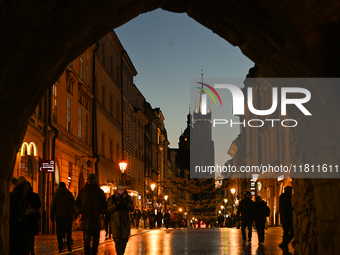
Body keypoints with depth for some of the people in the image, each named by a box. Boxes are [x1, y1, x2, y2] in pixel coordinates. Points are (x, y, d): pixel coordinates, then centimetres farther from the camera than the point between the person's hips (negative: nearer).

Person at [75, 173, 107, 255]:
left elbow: (104, 205, 13)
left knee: (96, 241, 6)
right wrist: (80, 210, 1)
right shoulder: (82, 191, 9)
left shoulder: (100, 192, 8)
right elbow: (77, 203, 18)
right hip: (85, 220, -1)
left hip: (96, 220, 1)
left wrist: (101, 211, -5)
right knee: (86, 240, -10)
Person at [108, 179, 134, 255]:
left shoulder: (128, 197, 9)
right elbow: (109, 210, -1)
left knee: (124, 240, 4)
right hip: (116, 222, -2)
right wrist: (116, 204, -17)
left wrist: (125, 203, -20)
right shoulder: (112, 198, 7)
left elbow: (132, 209, -2)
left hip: (125, 222, 2)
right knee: (118, 240, -15)